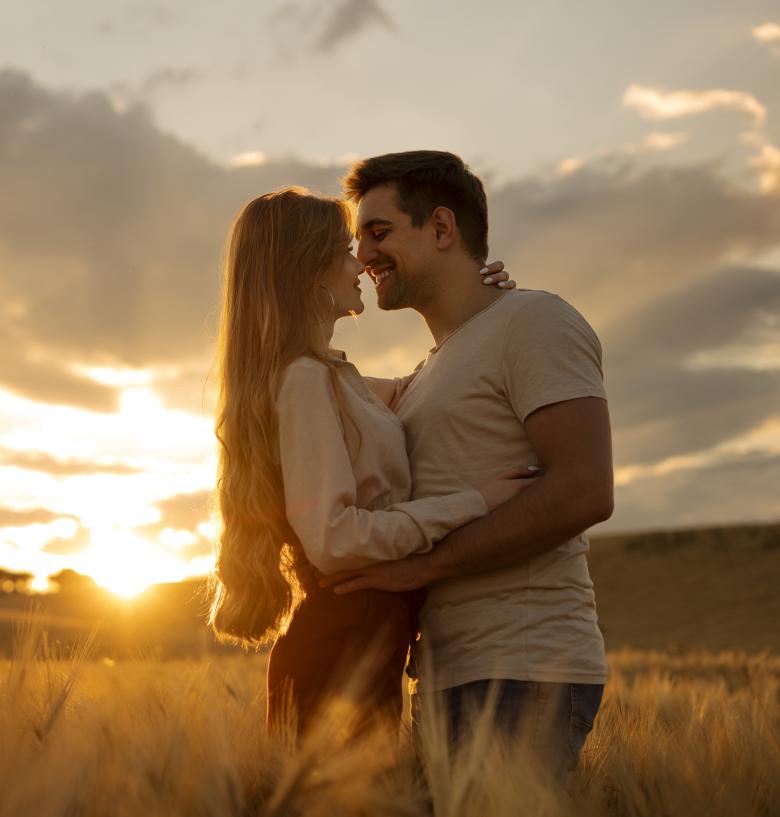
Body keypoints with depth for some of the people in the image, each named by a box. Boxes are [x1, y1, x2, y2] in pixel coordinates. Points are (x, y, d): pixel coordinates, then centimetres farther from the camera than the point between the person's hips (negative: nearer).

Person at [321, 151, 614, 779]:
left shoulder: (534, 320, -4)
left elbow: (584, 491, -18)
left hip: (522, 677, -8)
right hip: (446, 679, 9)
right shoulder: (425, 380, 23)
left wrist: (421, 565, -15)